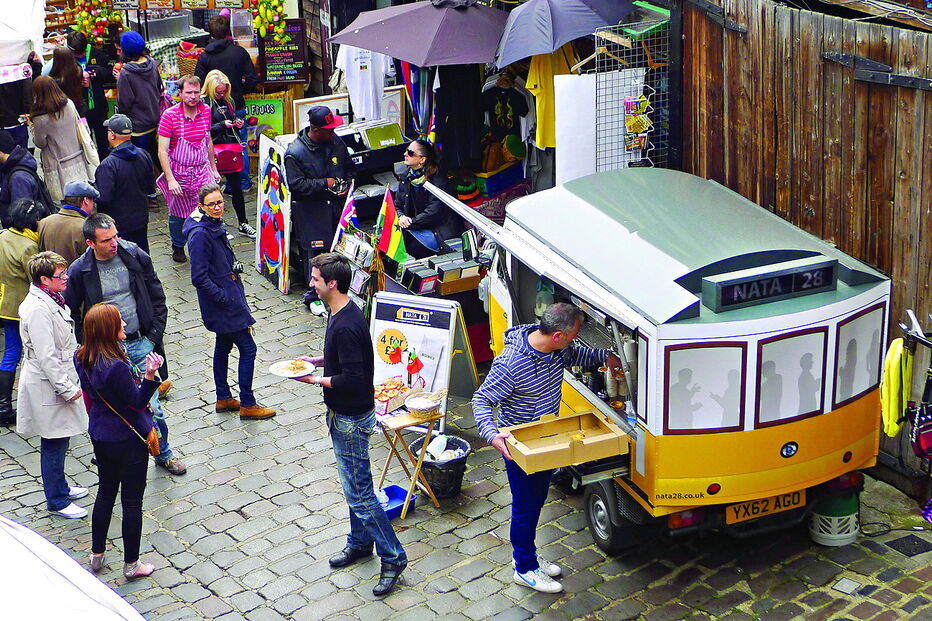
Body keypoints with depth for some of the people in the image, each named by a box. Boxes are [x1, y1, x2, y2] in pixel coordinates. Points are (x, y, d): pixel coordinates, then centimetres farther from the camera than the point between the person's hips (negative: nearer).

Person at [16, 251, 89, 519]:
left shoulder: (50, 300, 7)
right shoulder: (38, 309, -24)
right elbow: (46, 357, -24)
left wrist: (71, 381, 20)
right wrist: (68, 388, -19)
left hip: (59, 380, 9)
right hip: (47, 386, -9)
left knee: (59, 439, 21)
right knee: (54, 442, 2)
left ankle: (59, 486, 36)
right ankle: (56, 501, 14)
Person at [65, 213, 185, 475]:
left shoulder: (136, 256, -4)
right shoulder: (79, 271, -8)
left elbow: (157, 297, 6)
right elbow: (71, 313, 4)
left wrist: (155, 333, 1)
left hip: (141, 344, 1)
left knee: (151, 404, 5)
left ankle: (163, 453, 25)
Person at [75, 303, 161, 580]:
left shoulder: (83, 358, -4)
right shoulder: (116, 366, -30)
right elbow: (137, 402, -21)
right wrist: (149, 375, -32)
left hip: (100, 437, 8)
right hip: (128, 440, -8)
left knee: (105, 492, 23)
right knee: (132, 501, 7)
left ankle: (97, 555, 35)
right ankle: (131, 564, 19)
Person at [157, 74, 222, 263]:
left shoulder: (206, 111, -1)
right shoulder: (169, 116, -15)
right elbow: (162, 151, -15)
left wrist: (213, 168, 18)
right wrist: (170, 180, -20)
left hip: (202, 172, 3)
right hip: (178, 173, -3)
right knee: (178, 214, 12)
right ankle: (178, 247, 36)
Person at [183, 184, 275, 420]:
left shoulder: (215, 226, 5)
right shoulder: (200, 234, -24)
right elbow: (199, 278, -25)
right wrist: (224, 298, -21)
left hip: (227, 296, 10)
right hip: (221, 304, -10)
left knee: (224, 346, 19)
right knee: (248, 348, -4)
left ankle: (223, 398, 32)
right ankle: (247, 405, 5)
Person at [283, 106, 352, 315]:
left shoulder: (336, 142, 3)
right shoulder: (295, 152, -15)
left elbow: (348, 167, 19)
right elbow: (296, 184, -17)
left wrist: (346, 184, 2)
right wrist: (324, 183, -16)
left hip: (335, 204, 5)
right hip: (310, 210, -5)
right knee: (314, 252, -2)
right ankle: (314, 296, 12)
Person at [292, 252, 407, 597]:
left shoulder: (346, 326, -28)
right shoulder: (342, 313, 4)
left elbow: (353, 378, -29)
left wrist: (316, 380, -17)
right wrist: (318, 360, 7)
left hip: (351, 419, -10)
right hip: (343, 414, 10)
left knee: (359, 492, -3)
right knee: (354, 486, 22)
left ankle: (393, 557, 6)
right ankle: (360, 542, 37)